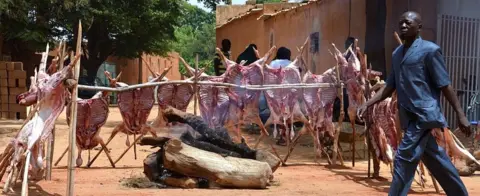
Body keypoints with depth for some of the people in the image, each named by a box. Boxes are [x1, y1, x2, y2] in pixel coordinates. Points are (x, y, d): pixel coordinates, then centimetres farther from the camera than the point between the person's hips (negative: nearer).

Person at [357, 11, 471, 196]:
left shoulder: (429, 50, -8)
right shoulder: (397, 53, 14)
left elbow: (445, 85, -8)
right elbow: (390, 86, 16)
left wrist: (460, 114, -9)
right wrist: (367, 104, 5)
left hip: (424, 114, -7)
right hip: (410, 117, 7)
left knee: (404, 159, -11)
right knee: (436, 160, 15)